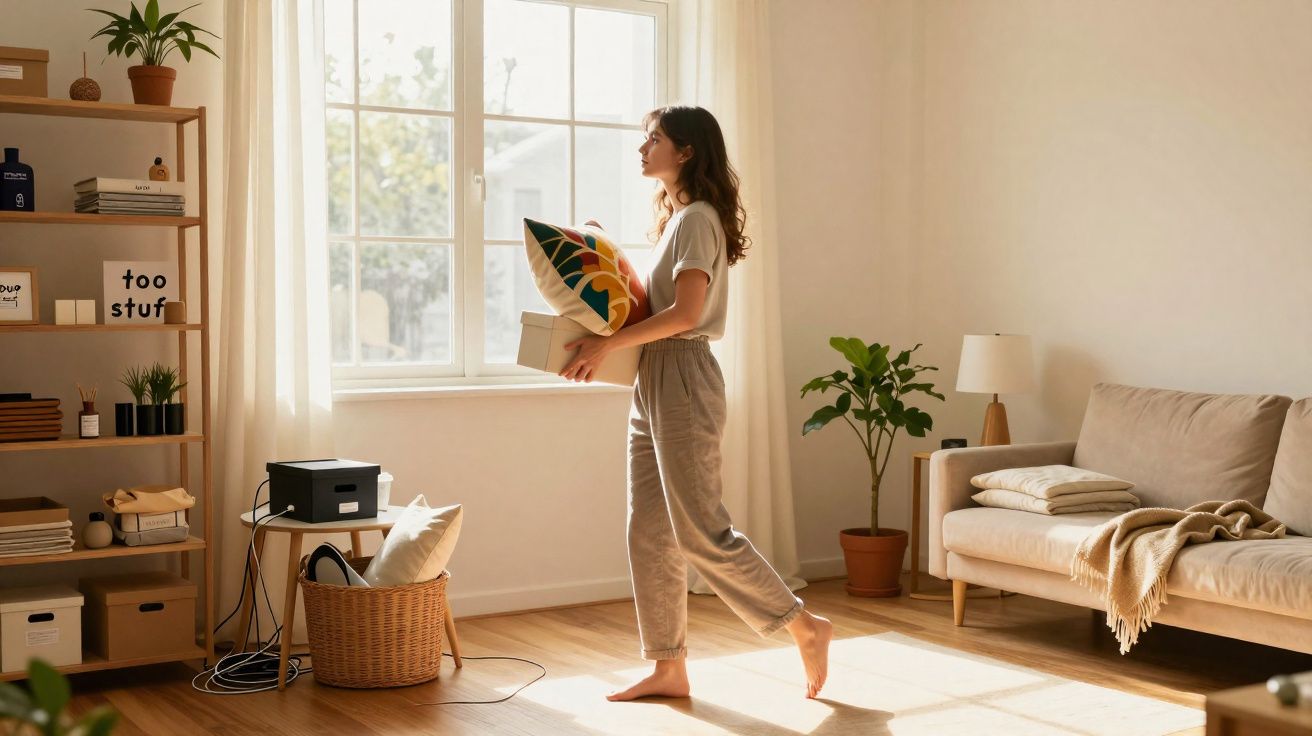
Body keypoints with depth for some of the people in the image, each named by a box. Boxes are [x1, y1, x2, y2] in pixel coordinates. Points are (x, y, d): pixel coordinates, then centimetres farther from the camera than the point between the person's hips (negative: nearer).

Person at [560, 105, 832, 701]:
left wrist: (607, 343, -20)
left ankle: (807, 628, 5)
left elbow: (684, 313, -21)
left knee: (700, 530, -7)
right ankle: (669, 668, 15)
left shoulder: (697, 217, -11)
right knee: (649, 533, 8)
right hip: (654, 383, 10)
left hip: (682, 381, -10)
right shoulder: (677, 217, 19)